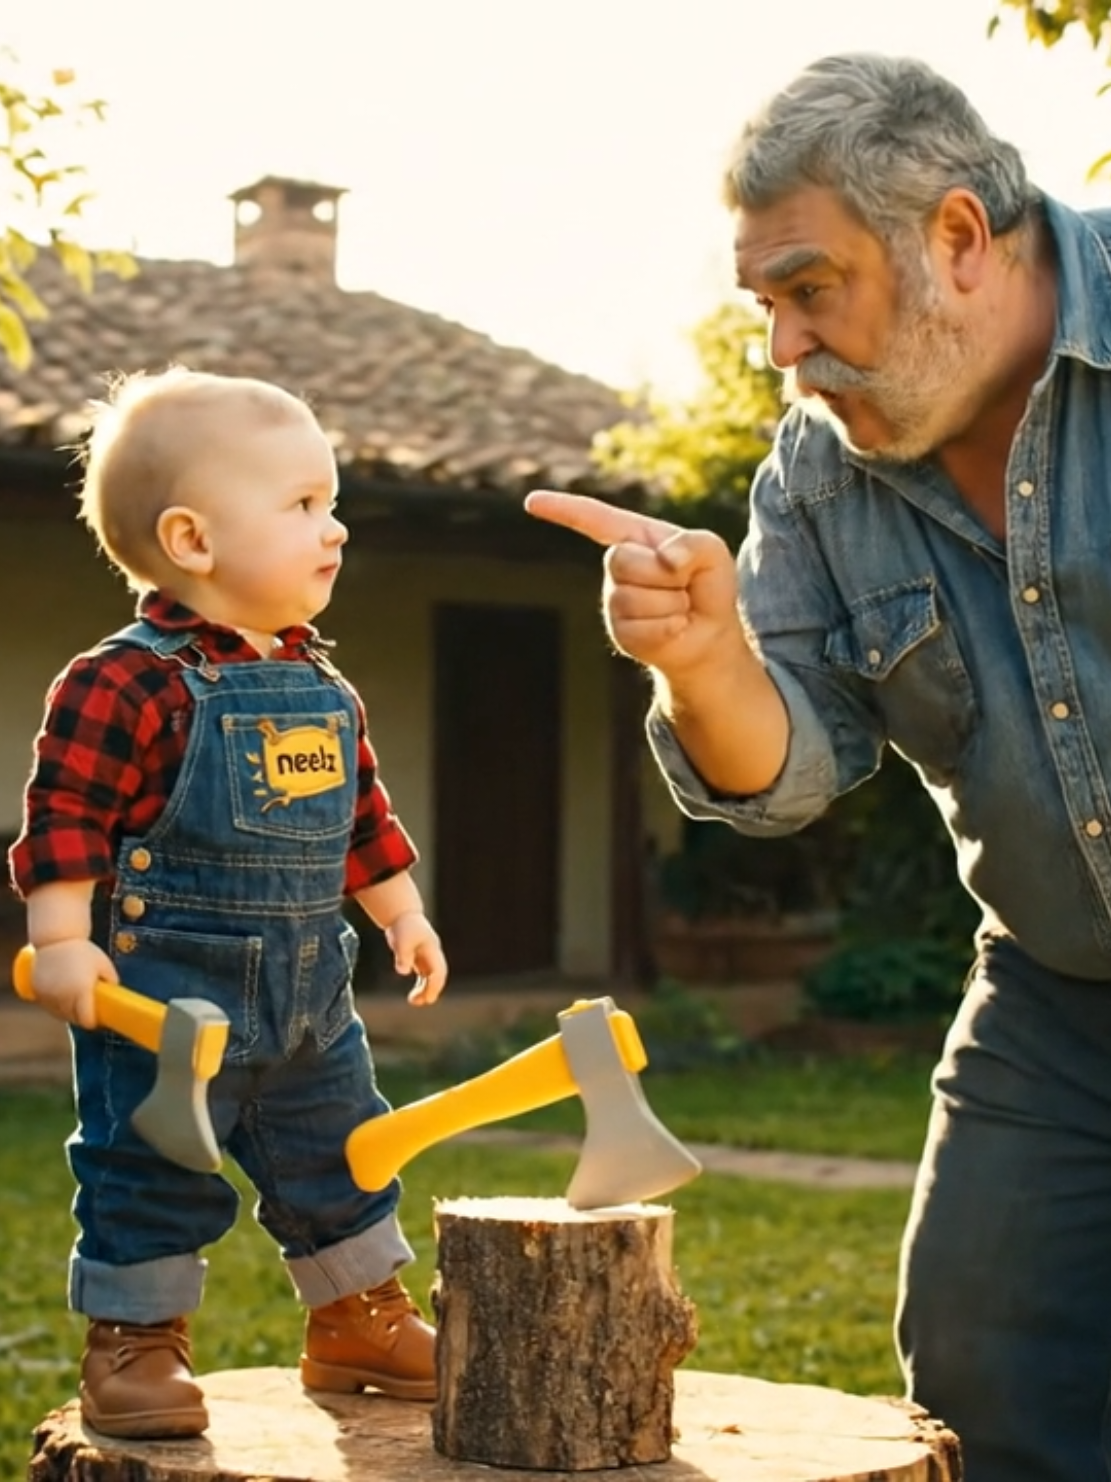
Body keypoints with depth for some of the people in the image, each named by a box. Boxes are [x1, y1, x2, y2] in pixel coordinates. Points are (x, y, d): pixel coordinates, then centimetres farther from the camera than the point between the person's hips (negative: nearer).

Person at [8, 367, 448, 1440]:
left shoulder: (320, 685, 10)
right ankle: (133, 1343, 16)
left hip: (306, 984, 7)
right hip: (165, 987, -7)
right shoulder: (127, 682, -16)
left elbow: (361, 812, 20)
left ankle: (359, 1320, 32)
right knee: (151, 1169, 1)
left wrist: (401, 910, 21)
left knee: (341, 1152, 15)